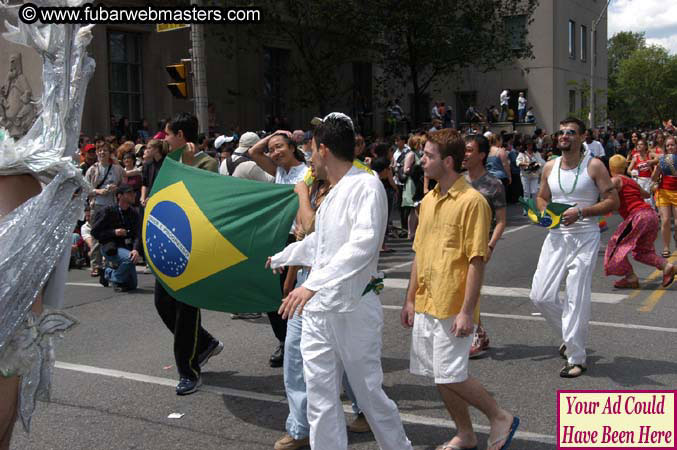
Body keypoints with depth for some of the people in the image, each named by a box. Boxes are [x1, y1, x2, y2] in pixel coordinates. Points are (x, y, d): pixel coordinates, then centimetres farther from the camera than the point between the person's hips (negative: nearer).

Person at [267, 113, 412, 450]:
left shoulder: (366, 185, -14)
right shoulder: (330, 195, 14)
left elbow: (364, 244, -29)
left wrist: (313, 284, -36)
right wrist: (281, 258, 48)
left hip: (354, 309, -8)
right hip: (317, 309, 8)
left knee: (370, 393, 7)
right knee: (321, 400, 8)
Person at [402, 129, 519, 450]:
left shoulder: (472, 201, -13)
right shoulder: (428, 200, 11)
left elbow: (477, 261, -16)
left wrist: (467, 311, -19)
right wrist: (411, 299, 15)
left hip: (453, 308, -8)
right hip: (425, 305, 8)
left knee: (450, 376, -5)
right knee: (438, 375, 12)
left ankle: (501, 418, 17)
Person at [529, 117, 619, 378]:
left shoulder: (594, 166, -4)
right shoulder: (550, 167, 9)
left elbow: (613, 201, -6)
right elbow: (541, 197, 22)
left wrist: (580, 212, -18)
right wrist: (545, 210, -1)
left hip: (585, 238, -5)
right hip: (556, 237, 5)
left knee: (577, 299, -5)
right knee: (540, 296, 1)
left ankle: (576, 358, 7)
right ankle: (571, 335, 27)